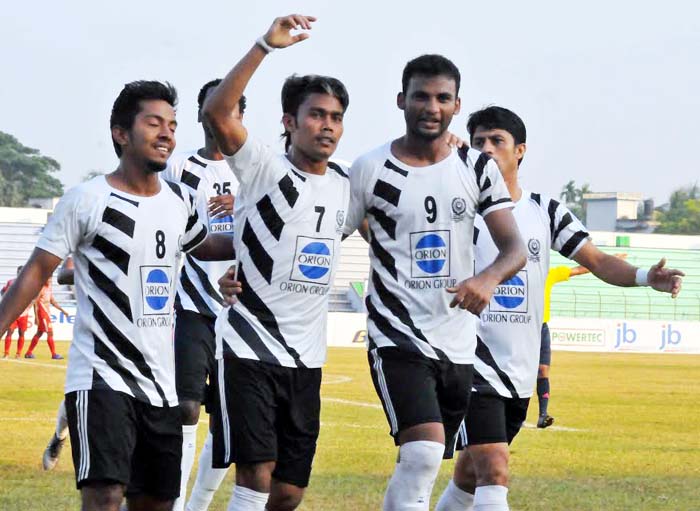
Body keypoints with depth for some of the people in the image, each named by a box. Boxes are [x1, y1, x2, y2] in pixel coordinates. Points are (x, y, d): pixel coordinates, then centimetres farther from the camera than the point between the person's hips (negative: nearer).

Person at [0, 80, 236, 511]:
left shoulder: (180, 201, 10)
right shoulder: (87, 200, -7)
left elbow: (201, 246, 30)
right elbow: (38, 270, -5)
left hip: (161, 385, 7)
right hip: (101, 377, -7)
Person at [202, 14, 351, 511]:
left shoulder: (345, 185, 11)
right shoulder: (265, 168, -8)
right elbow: (217, 113, -25)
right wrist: (266, 45, -34)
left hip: (306, 357, 6)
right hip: (249, 345, -6)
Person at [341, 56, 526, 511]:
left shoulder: (478, 169, 5)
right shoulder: (371, 170, -3)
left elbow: (515, 248, -2)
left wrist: (489, 278, -24)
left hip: (458, 345, 5)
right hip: (398, 338, -4)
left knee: (421, 465, 13)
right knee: (424, 455, -23)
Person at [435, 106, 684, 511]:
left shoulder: (545, 212, 8)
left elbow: (598, 261, 4)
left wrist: (646, 277, -15)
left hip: (521, 372, 5)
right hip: (473, 366, -5)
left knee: (472, 472, 17)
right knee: (494, 472, -19)